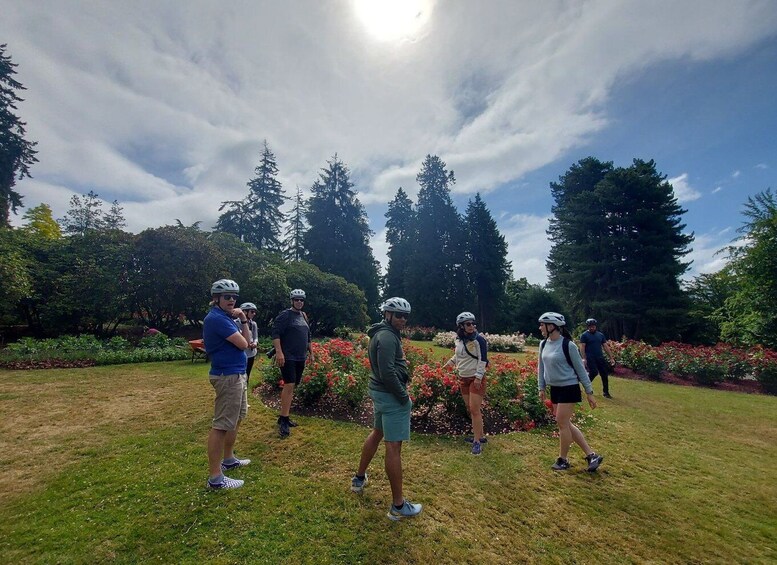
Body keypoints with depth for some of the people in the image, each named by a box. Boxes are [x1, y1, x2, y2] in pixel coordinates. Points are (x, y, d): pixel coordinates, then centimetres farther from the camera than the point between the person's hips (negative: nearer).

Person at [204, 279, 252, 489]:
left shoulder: (226, 317, 13)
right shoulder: (217, 318, -18)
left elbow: (247, 340, 11)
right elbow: (242, 344, -20)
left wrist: (243, 321, -1)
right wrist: (237, 322, -2)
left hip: (236, 374, 11)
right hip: (228, 376, -11)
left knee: (237, 418, 22)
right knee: (222, 424, -4)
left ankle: (228, 459, 38)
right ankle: (215, 478, 6)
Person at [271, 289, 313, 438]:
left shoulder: (304, 316, 16)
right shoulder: (285, 315, -7)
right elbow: (275, 333, -16)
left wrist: (311, 352, 21)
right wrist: (279, 352, -25)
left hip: (300, 358, 8)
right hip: (288, 357, -7)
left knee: (291, 387, 11)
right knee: (289, 386, -13)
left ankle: (284, 417, 22)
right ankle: (283, 420, -6)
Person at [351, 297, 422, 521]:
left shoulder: (382, 333, 11)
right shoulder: (387, 336, -20)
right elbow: (387, 373, -26)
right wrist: (404, 396, -17)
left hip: (380, 392, 11)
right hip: (390, 395, -11)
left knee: (377, 433, 26)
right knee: (394, 446, -1)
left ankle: (359, 478, 43)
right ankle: (398, 506, 12)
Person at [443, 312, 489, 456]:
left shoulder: (479, 339, -15)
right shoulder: (458, 340, 3)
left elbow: (483, 359, -16)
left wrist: (478, 377, -19)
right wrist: (450, 362, 12)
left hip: (476, 378, -6)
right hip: (463, 378, 6)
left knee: (475, 410, -7)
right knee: (470, 409, 13)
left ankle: (477, 441, 5)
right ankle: (480, 435, 29)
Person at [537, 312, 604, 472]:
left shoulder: (568, 345, -17)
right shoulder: (543, 344, 2)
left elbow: (580, 369, -10)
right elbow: (541, 366, 11)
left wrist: (589, 392, -6)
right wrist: (541, 388, 10)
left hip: (569, 389, -7)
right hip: (554, 389, 7)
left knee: (562, 423, -2)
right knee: (565, 424, 11)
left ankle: (563, 460, 17)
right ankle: (592, 455, 24)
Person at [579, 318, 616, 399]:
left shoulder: (601, 335, 14)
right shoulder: (584, 335, -2)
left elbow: (606, 346, 15)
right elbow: (582, 347, -8)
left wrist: (611, 357, 8)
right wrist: (584, 358, -16)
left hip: (600, 358, 5)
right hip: (590, 358, -5)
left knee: (605, 374, 4)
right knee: (594, 372, -17)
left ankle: (606, 392, 15)